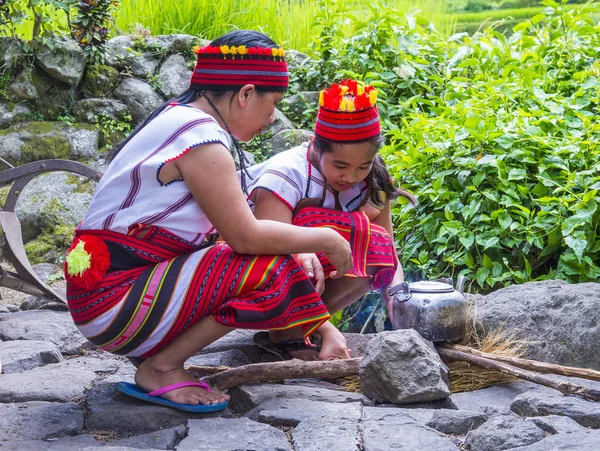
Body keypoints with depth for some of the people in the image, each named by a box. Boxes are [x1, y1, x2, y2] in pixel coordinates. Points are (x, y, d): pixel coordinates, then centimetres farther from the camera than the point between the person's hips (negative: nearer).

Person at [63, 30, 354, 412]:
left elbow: (235, 225, 14)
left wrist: (302, 247, 5)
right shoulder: (201, 139, -19)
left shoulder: (180, 118, 11)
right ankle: (160, 368, -8)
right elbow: (246, 237, -19)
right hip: (113, 301, -10)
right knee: (273, 270, -16)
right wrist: (326, 240, -6)